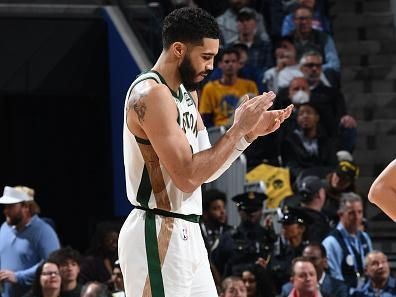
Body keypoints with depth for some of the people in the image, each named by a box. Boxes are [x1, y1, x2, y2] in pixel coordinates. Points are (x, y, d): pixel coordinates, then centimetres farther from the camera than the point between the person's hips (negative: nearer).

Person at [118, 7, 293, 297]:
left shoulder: (187, 94, 13)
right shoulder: (151, 94, -17)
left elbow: (206, 169, 18)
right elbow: (187, 177, -22)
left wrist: (251, 132, 7)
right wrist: (238, 128, -16)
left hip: (187, 233, 10)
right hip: (158, 236, -10)